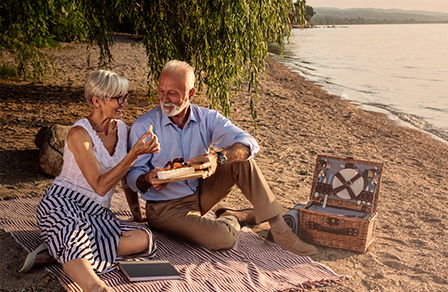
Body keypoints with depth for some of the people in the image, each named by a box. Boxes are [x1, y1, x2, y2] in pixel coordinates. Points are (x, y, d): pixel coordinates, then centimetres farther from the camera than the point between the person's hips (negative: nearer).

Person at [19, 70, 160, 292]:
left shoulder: (122, 128, 7)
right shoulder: (80, 133, -12)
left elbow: (125, 173, 22)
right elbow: (100, 186, -19)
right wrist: (134, 154, -27)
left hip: (98, 215, 6)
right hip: (62, 204, -6)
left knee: (143, 240, -23)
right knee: (75, 236, -42)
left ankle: (56, 253, -24)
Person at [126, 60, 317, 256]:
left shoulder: (207, 118, -6)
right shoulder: (144, 126, -12)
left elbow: (248, 143, -19)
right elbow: (132, 174, -9)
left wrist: (219, 158, -39)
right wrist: (148, 179, -33)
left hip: (201, 193, 4)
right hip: (167, 207, -3)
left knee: (240, 159, -18)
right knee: (222, 238, -29)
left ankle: (278, 228, -8)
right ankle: (232, 219, 8)